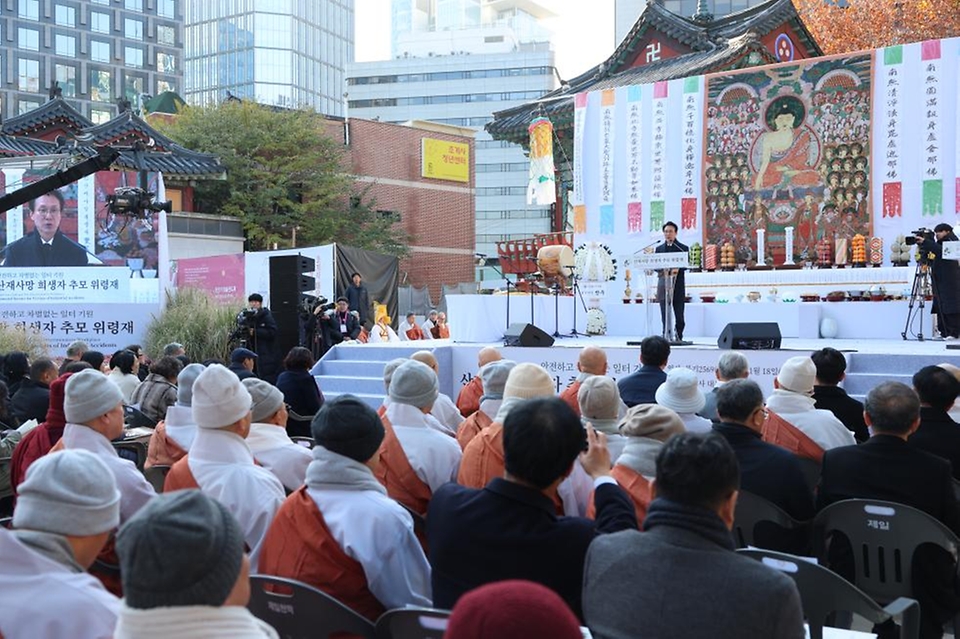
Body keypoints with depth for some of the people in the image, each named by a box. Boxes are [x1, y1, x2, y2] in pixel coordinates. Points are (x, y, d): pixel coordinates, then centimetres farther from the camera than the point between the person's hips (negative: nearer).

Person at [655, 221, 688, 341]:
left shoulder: (683, 248, 7)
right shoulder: (659, 249, 15)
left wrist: (677, 269, -22)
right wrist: (663, 270, -14)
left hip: (678, 286, -2)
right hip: (663, 285, 2)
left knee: (679, 316, 0)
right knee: (665, 315, -1)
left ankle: (679, 336, 10)